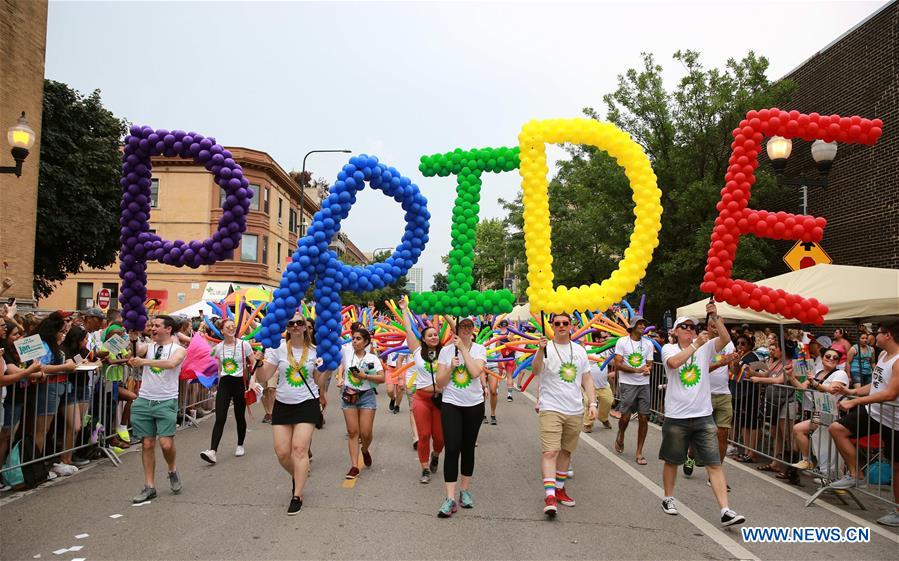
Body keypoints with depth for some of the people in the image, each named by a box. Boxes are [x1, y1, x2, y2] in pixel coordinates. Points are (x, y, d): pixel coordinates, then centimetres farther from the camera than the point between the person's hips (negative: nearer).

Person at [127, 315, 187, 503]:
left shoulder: (178, 349, -1)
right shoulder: (148, 347, 11)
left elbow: (171, 363, -22)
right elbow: (135, 350, -10)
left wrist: (144, 361, -30)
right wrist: (132, 339, -28)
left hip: (166, 402, -3)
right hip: (144, 401, 4)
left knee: (166, 444, -10)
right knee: (147, 444, 6)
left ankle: (172, 470, 21)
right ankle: (149, 487, 15)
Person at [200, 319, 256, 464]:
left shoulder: (244, 344, -5)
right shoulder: (218, 347, 6)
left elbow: (254, 364, -2)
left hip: (240, 383, -2)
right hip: (224, 383, 2)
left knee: (240, 417, 8)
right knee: (220, 418, -8)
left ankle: (240, 445, 28)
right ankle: (212, 451, -14)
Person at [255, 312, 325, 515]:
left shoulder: (314, 351, 0)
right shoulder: (278, 349, -3)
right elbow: (262, 378, -9)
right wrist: (259, 363, -22)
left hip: (307, 404, -1)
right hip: (282, 405, 1)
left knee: (299, 448, -10)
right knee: (282, 452, 0)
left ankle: (297, 496, 1)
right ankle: (298, 476, 33)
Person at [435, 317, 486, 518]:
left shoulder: (479, 349, 0)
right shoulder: (446, 350, 1)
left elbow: (475, 372, -19)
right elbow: (440, 383, 0)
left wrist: (463, 348, -16)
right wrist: (451, 366, -16)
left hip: (474, 405, 1)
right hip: (451, 404, -1)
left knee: (468, 448, 11)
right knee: (452, 449, -10)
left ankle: (465, 490, 28)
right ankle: (450, 498, -9)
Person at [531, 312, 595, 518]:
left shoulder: (579, 350, 9)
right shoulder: (547, 349, -6)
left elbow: (587, 379, 14)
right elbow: (536, 371, -22)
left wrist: (593, 403, 4)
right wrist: (540, 350, -39)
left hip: (576, 411, 5)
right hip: (551, 409, -5)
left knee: (566, 451, 14)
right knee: (550, 452, -13)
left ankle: (560, 488, 28)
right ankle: (549, 495, -15)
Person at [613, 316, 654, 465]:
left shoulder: (648, 344, 10)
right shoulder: (622, 341, -2)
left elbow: (650, 365, 12)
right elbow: (618, 364, -7)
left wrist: (648, 370, -13)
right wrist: (637, 370, -18)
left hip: (644, 384, 3)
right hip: (627, 384, -3)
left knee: (644, 418, 0)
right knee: (625, 416, -5)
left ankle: (639, 453, 10)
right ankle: (620, 436, 30)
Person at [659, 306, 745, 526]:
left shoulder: (705, 347, 5)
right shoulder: (668, 349, -2)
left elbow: (726, 338, -12)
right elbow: (674, 362, -25)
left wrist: (715, 317, -22)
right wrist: (696, 344, -26)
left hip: (703, 417, 2)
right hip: (676, 417, -2)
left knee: (714, 464, -2)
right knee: (672, 461, 14)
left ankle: (725, 511, -2)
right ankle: (668, 498, 34)